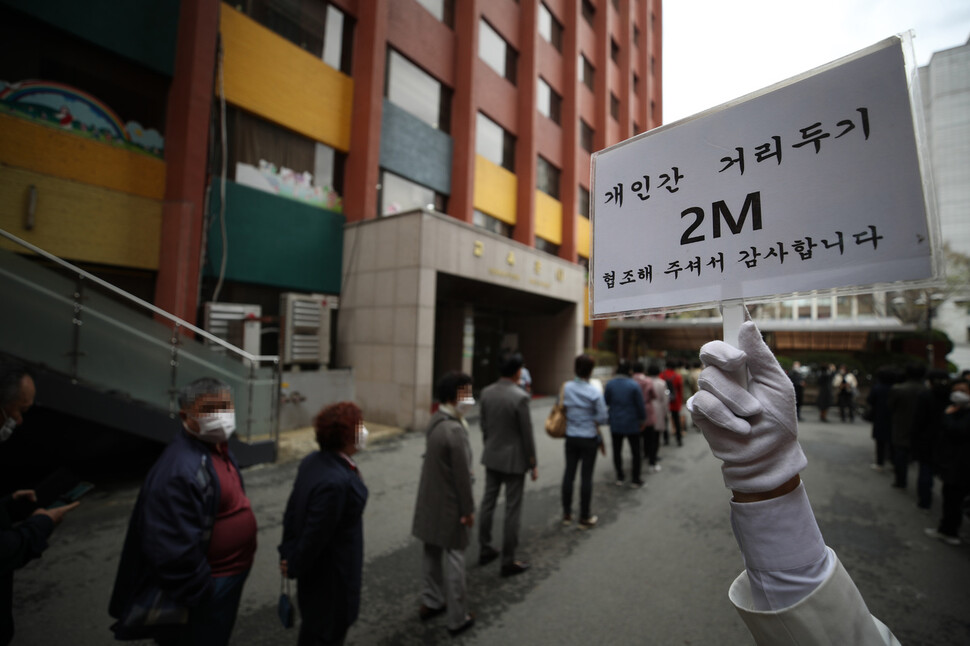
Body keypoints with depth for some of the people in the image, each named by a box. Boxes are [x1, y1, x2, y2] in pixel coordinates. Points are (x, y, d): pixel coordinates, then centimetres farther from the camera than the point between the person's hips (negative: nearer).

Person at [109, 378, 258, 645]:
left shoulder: (218, 447, 1)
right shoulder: (180, 470, -30)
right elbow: (175, 550, -29)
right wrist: (202, 593, -18)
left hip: (230, 575, 9)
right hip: (208, 586, -9)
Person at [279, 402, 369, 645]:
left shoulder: (312, 460, -8)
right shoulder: (336, 481, -36)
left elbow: (293, 508, 0)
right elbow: (316, 533, -27)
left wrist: (288, 551, 8)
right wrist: (294, 567, -9)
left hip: (316, 563, 8)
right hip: (330, 572, -8)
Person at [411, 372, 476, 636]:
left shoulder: (435, 420, -1)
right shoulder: (455, 429, -28)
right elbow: (462, 475, -21)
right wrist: (468, 509, -12)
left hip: (430, 501, 8)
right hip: (449, 505, -8)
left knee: (432, 553, 22)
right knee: (454, 558, 9)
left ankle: (431, 602, 41)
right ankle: (458, 618, 27)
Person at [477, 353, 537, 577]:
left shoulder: (486, 392, -4)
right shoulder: (520, 397, -22)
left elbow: (483, 424, 6)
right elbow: (527, 434, -16)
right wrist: (533, 464, -5)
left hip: (491, 457, 6)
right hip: (514, 460, -6)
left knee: (488, 502, 17)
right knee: (512, 509, 6)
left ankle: (485, 550, 33)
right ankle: (508, 562, 18)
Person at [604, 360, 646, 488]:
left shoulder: (610, 384, -9)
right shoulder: (634, 385, -15)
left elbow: (605, 402, -1)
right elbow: (640, 405, -9)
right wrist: (643, 419, 5)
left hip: (615, 424, 2)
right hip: (632, 424, -2)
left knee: (617, 451, 15)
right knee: (636, 452, 13)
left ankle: (619, 478, 23)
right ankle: (635, 480, 18)